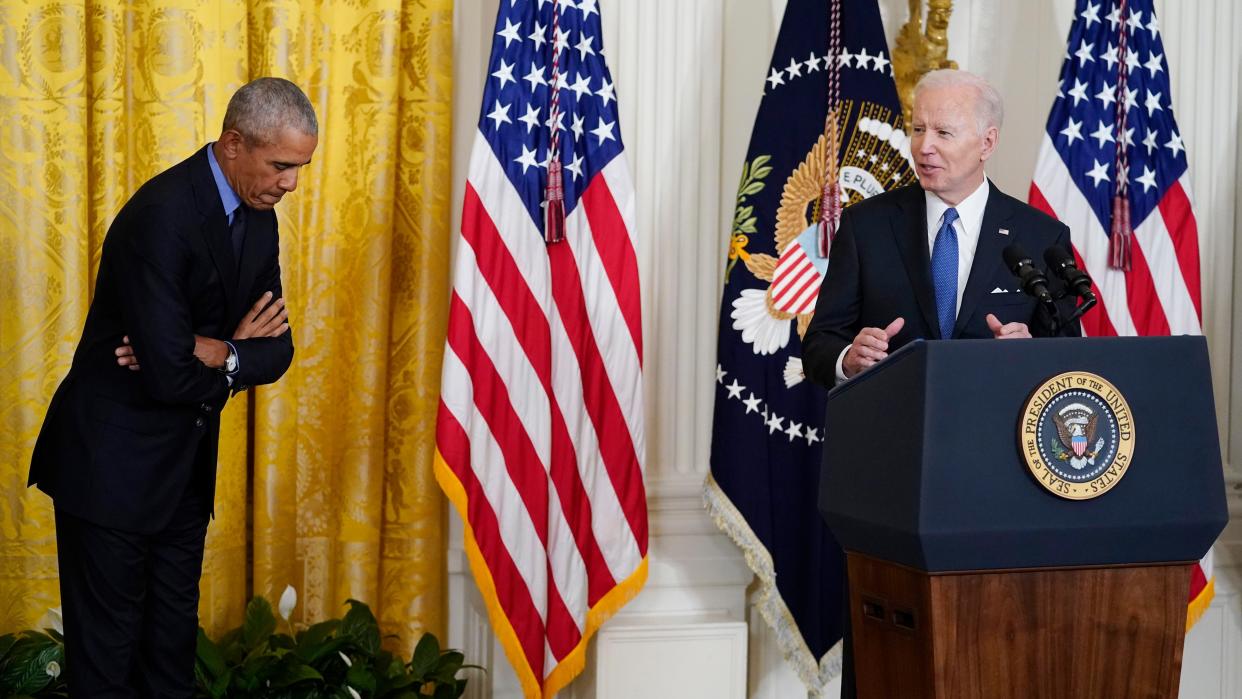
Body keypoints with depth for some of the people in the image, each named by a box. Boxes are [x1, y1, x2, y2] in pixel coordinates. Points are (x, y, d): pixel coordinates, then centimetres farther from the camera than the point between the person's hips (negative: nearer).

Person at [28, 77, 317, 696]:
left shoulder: (258, 218, 4)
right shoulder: (162, 215, -23)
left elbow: (275, 349, 4)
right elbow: (170, 376, -27)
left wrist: (214, 353, -15)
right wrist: (232, 353, -8)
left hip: (185, 460, 8)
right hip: (114, 460, -8)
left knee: (173, 632, 14)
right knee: (108, 644, 1)